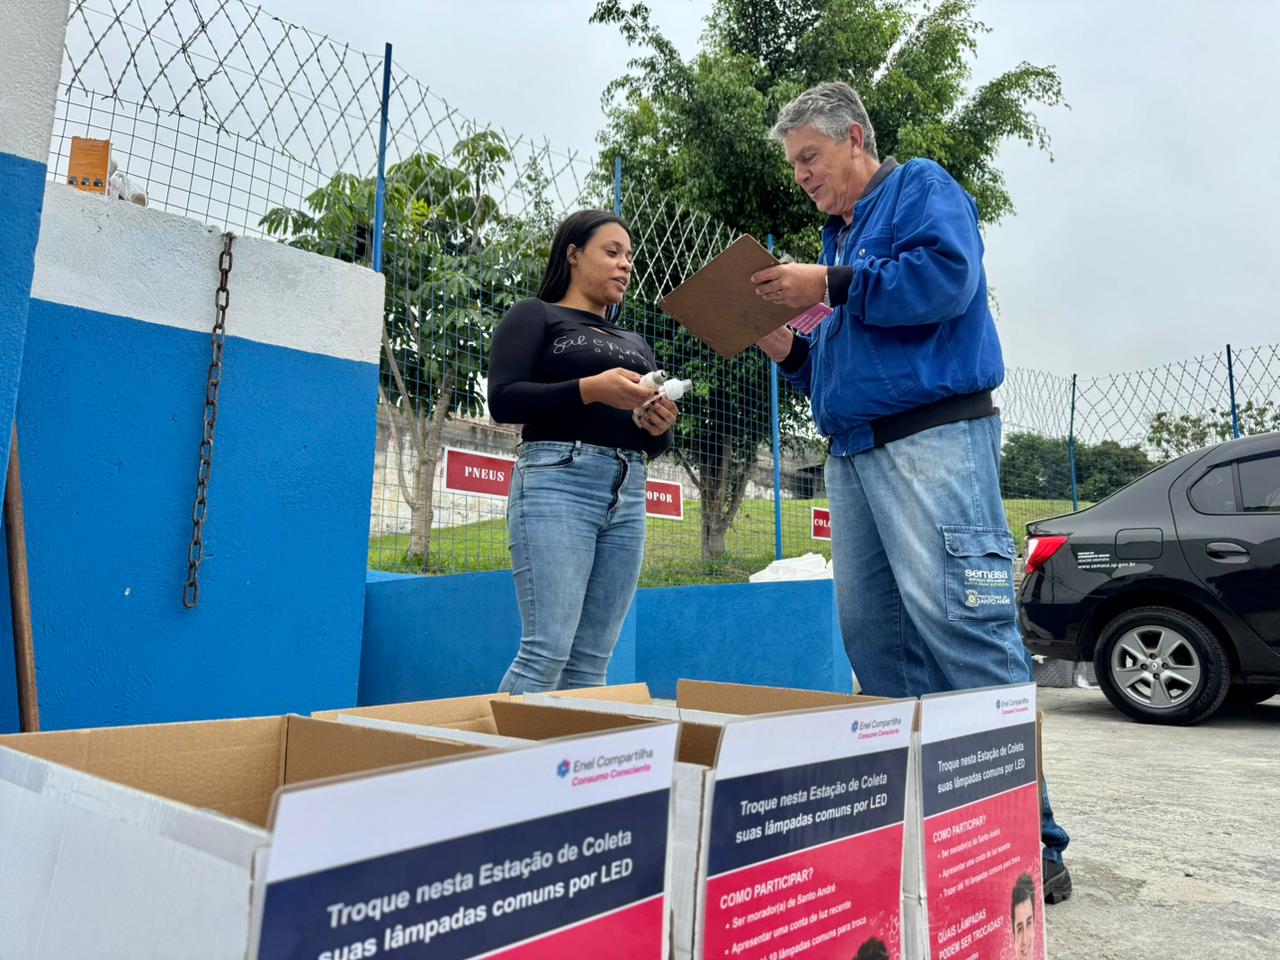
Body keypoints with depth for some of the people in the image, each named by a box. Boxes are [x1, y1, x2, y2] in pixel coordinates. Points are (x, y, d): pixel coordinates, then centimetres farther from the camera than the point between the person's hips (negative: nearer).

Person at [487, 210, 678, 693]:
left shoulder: (635, 344, 27)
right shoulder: (535, 315, 10)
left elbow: (651, 445, 25)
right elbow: (503, 400, -6)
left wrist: (661, 427, 1)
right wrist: (590, 389, -16)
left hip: (629, 495, 6)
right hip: (557, 481, -6)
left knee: (592, 661, 0)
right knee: (546, 651, -15)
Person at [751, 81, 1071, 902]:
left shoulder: (921, 188, 5)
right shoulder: (839, 236, 28)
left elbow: (947, 276, -16)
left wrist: (830, 288, -11)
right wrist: (790, 351, 9)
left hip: (932, 440, -9)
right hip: (854, 453, 9)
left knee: (962, 627, -15)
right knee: (874, 634, 4)